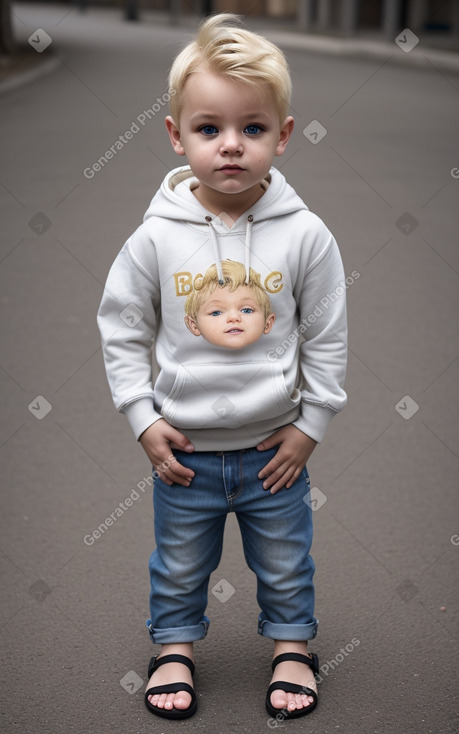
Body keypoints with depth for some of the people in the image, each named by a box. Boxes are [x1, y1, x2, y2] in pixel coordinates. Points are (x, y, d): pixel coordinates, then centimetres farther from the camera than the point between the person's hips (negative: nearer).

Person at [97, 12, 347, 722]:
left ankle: (293, 644, 43)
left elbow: (327, 337, -5)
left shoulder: (305, 235, -13)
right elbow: (123, 330, -3)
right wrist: (144, 419, -6)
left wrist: (309, 425, -4)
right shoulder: (156, 238, -13)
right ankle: (175, 645, 43)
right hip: (184, 449, 0)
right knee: (179, 565, 20)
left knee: (285, 562, 19)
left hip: (275, 446, 0)